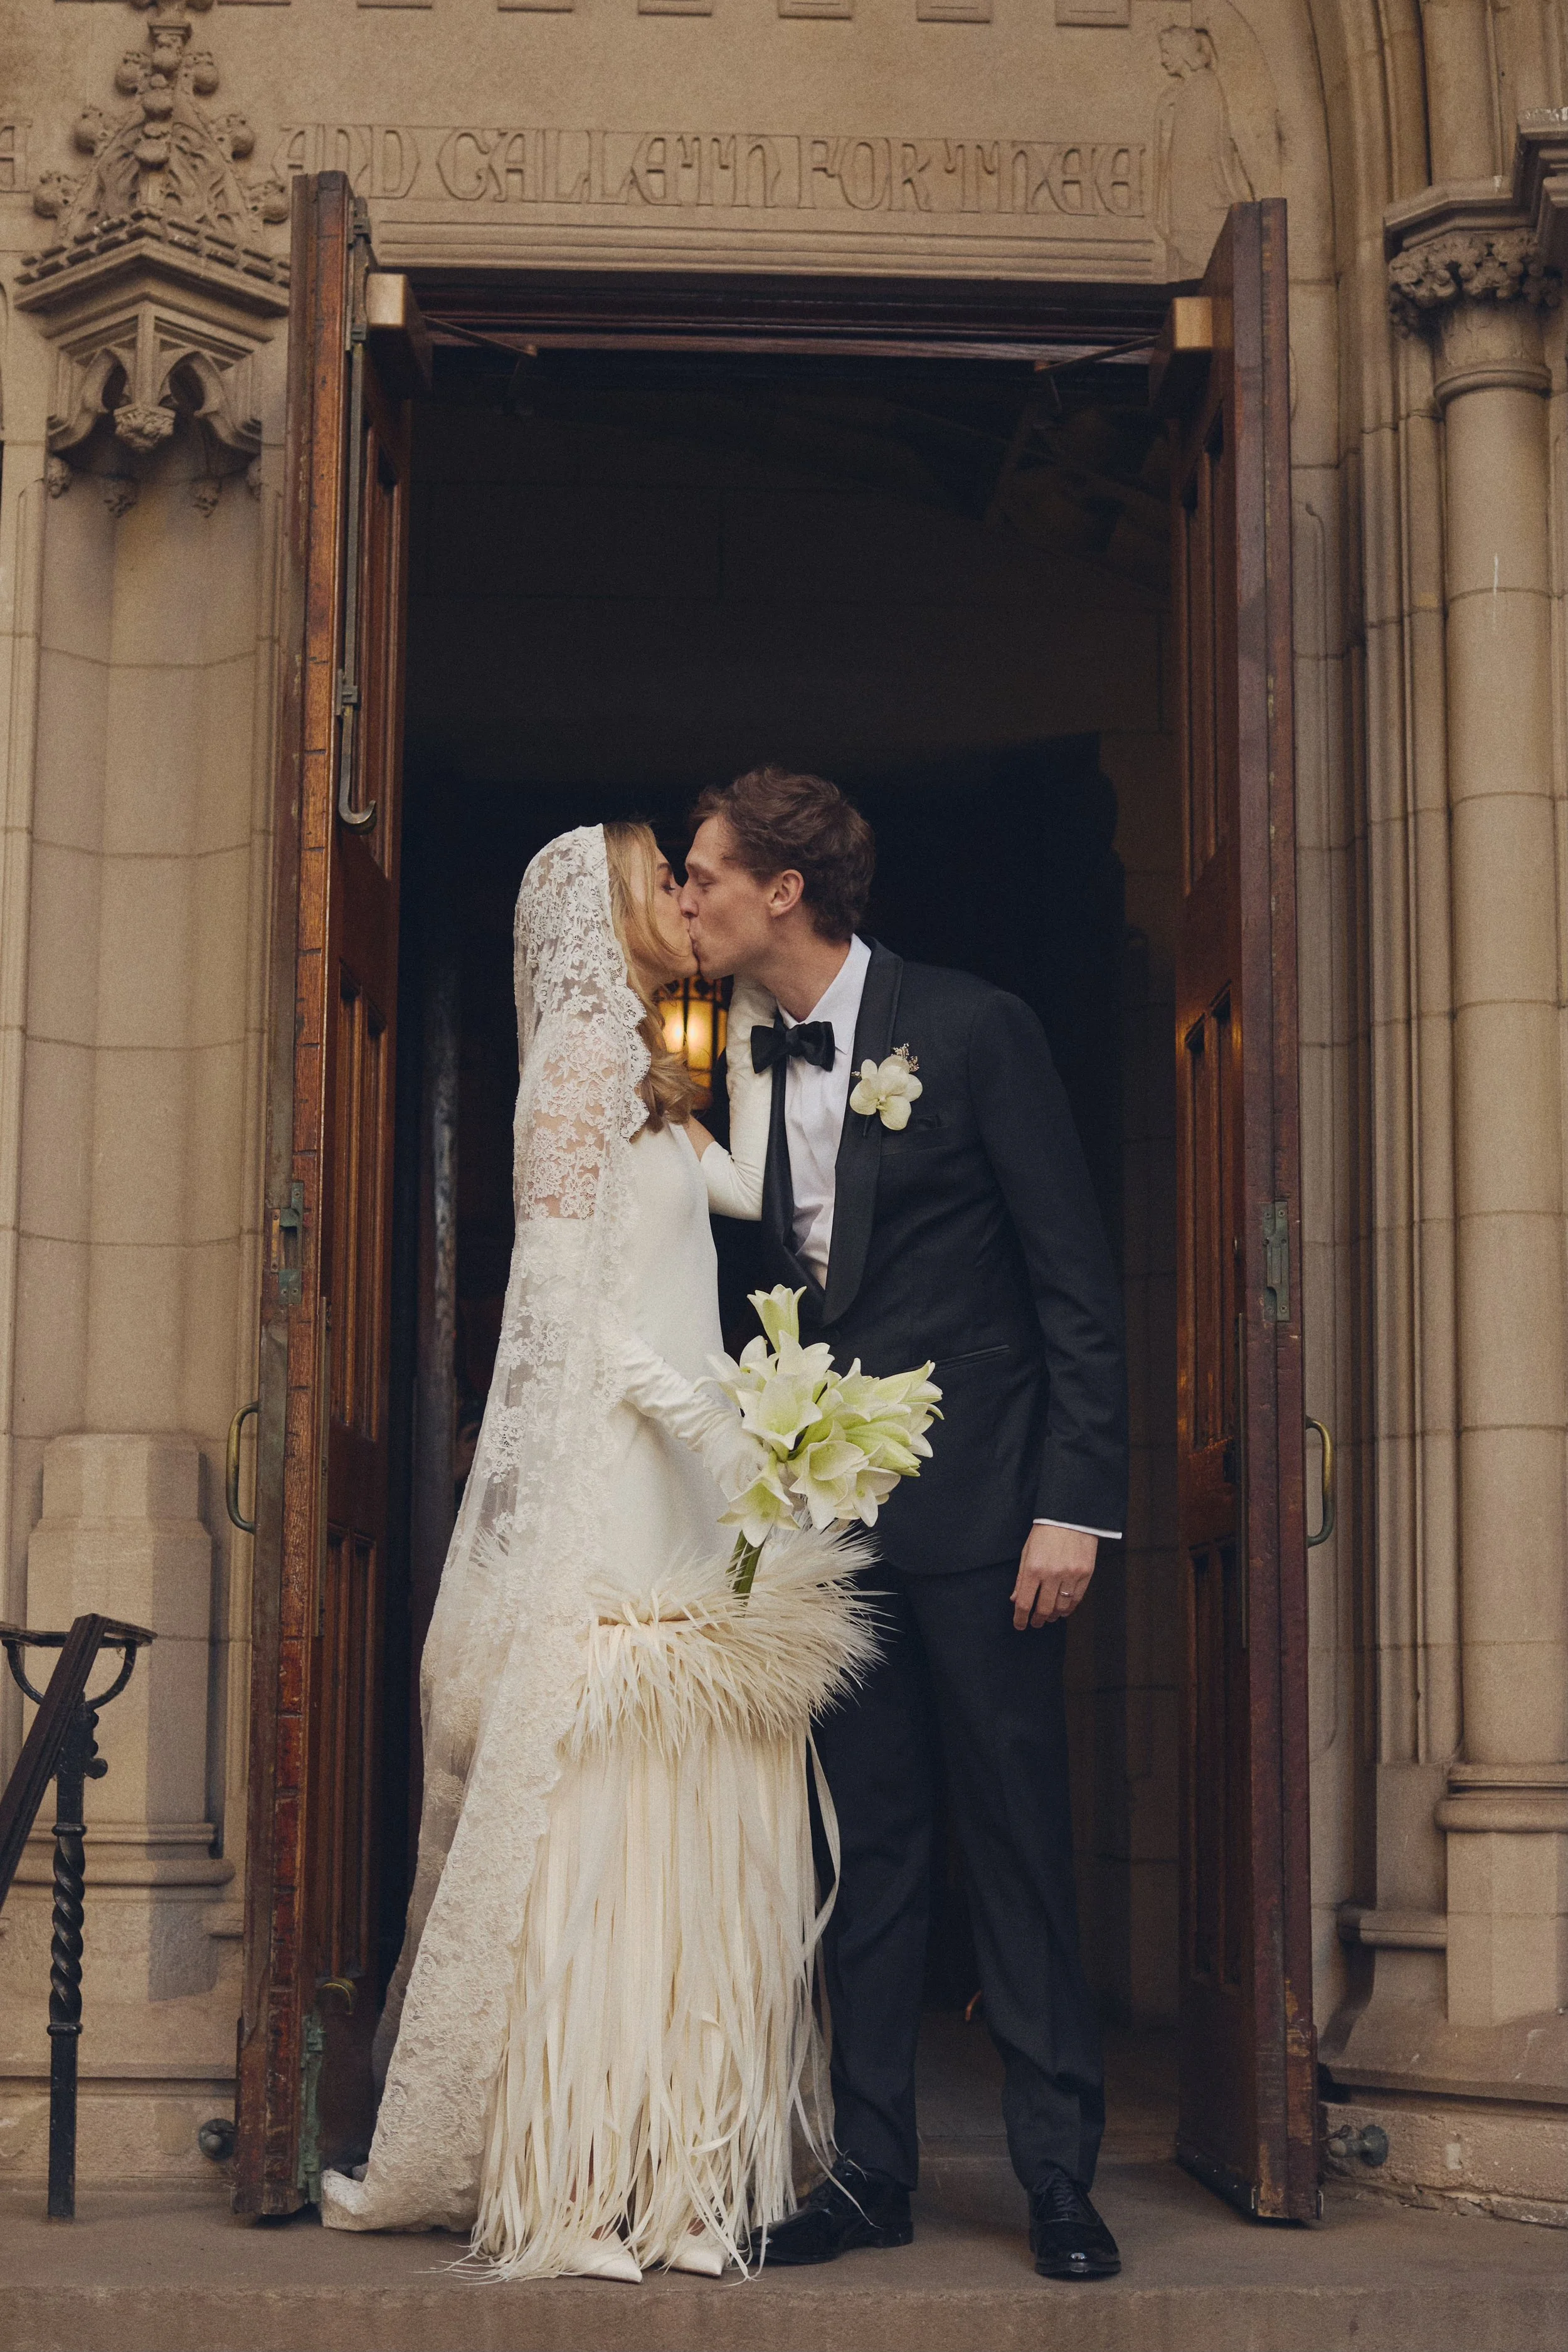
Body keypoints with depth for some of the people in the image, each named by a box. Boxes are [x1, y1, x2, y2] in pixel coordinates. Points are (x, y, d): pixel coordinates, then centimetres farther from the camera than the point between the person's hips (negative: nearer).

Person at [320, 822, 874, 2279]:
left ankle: (670, 2159, 10)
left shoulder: (640, 1080, 21)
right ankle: (563, 2186, 0)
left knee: (682, 1829, 6)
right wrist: (720, 1428, -20)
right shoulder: (581, 1063, -6)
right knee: (594, 1824, -6)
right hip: (611, 1498, -9)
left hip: (686, 1499, 9)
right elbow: (568, 1303, -13)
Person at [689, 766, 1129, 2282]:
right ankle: (869, 2169, 17)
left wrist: (1072, 1504, -13)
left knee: (1017, 1835, 1)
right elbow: (786, 1271, 12)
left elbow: (1076, 1281, -7)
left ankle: (1058, 2173, 11)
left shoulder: (971, 1029, -7)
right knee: (865, 1841, 9)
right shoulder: (751, 1058, 9)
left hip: (974, 1505, -5)